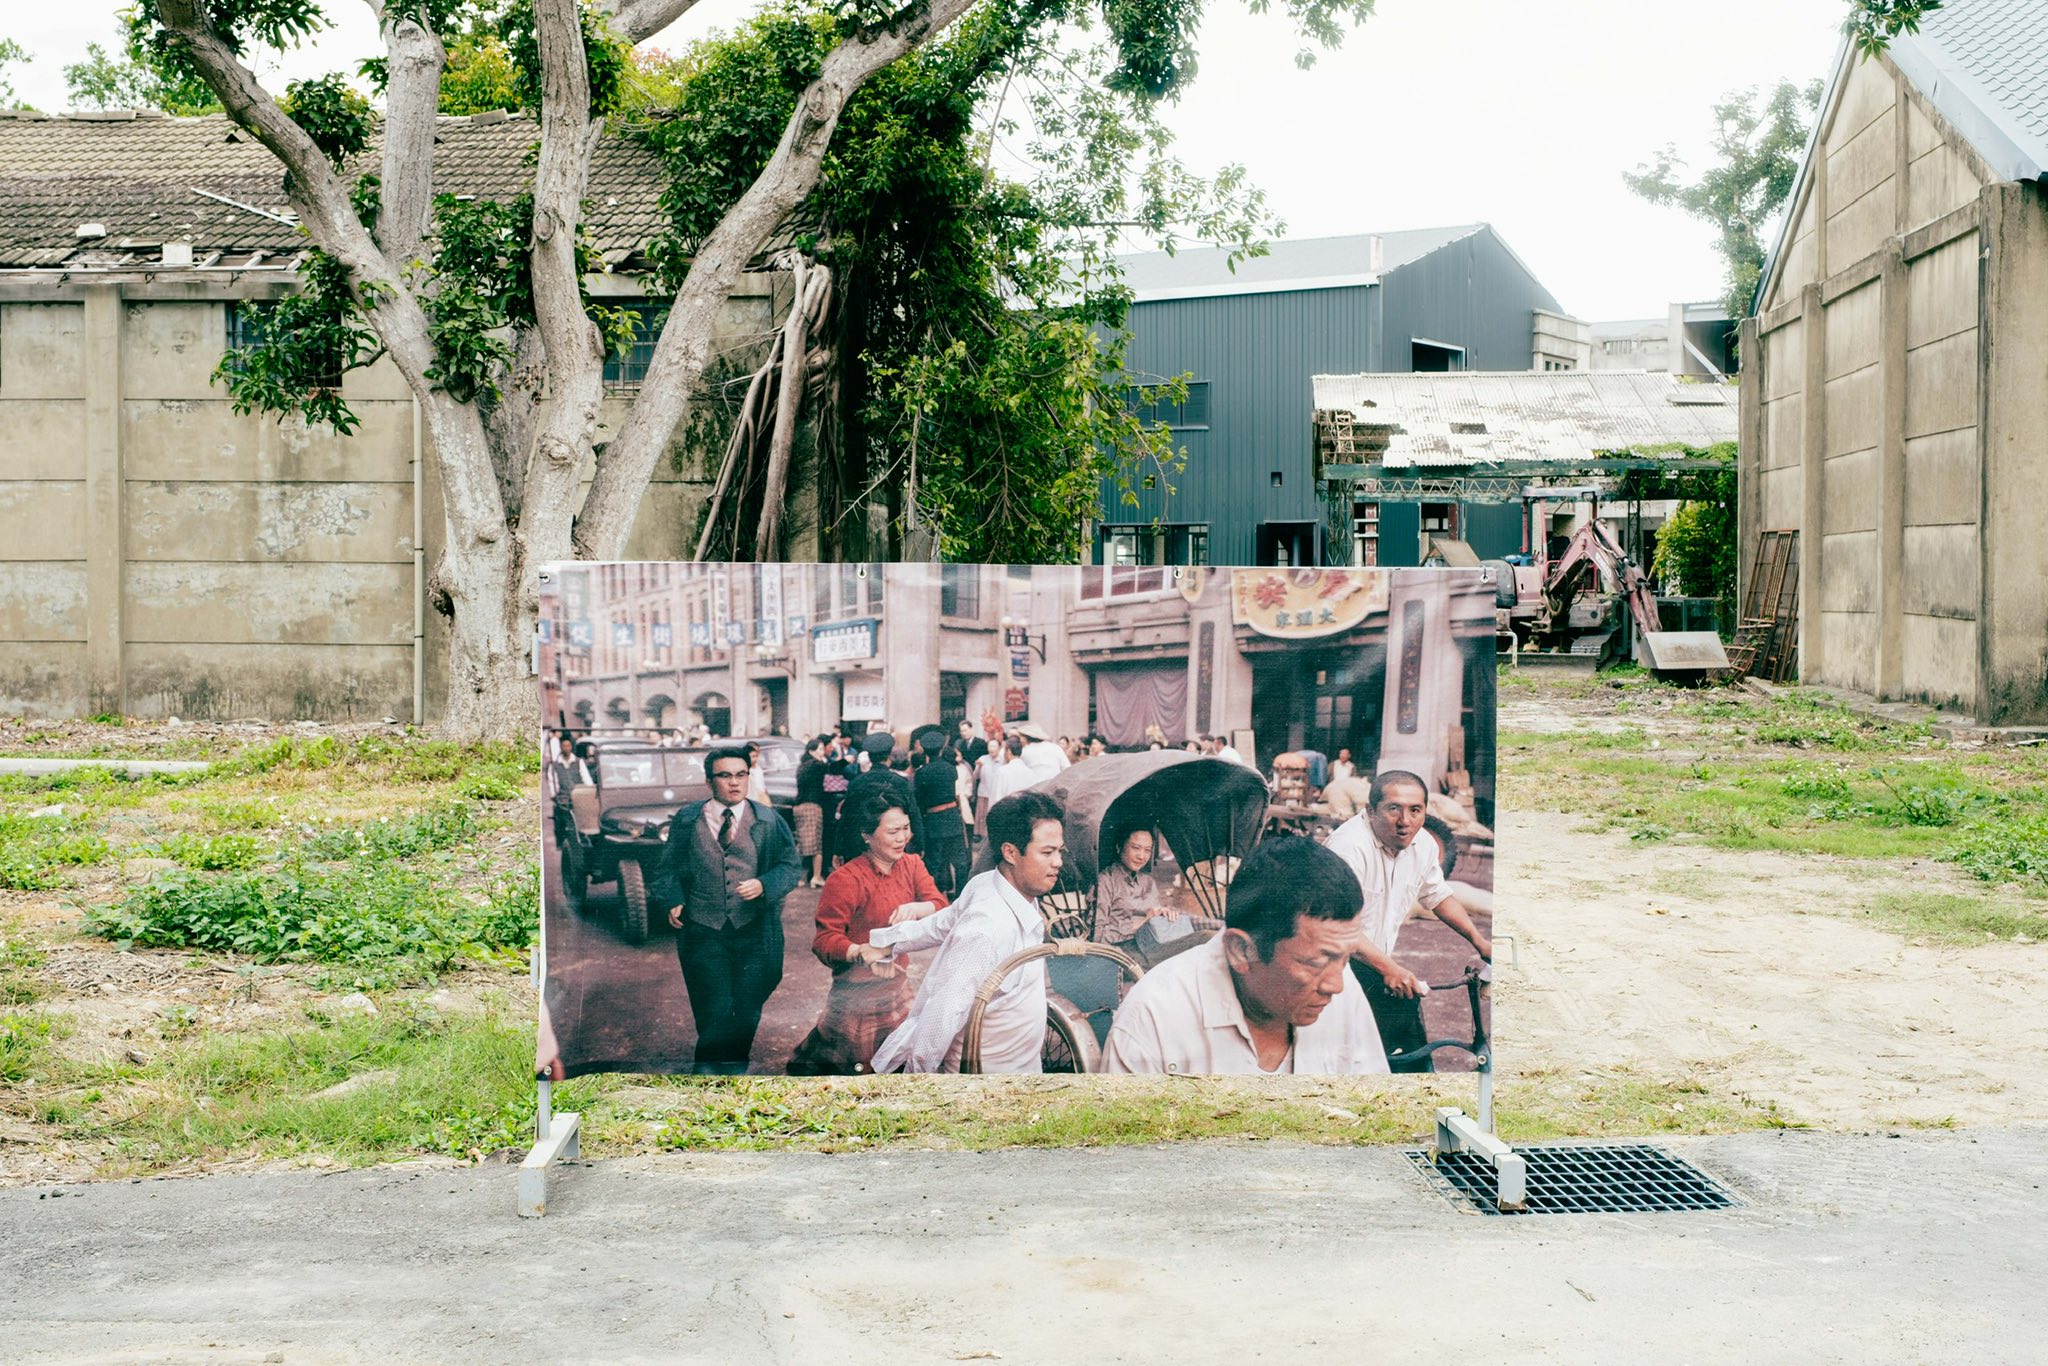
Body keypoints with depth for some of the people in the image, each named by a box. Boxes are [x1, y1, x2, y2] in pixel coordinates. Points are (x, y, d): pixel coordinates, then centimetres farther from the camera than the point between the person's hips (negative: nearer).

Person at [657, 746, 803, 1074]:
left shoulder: (768, 820, 4)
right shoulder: (687, 819, 6)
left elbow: (791, 866, 3)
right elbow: (669, 866, 11)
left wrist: (763, 885, -15)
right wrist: (674, 900, -6)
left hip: (754, 928, 1)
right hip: (703, 929, -1)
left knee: (747, 1008, 6)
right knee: (714, 1010, -5)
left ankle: (735, 1066, 29)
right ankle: (707, 1068, 17)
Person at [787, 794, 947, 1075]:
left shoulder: (912, 865, 1)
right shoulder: (845, 879, -19)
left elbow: (941, 905, -10)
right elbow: (825, 939, -22)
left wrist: (915, 909, -31)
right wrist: (862, 952, -40)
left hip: (897, 984, 6)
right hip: (858, 989, -6)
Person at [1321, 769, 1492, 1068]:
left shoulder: (1424, 844, 1)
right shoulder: (1350, 846, -26)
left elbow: (1439, 896, 20)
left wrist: (1479, 940, 14)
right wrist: (1388, 968, -33)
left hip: (1381, 967, 8)